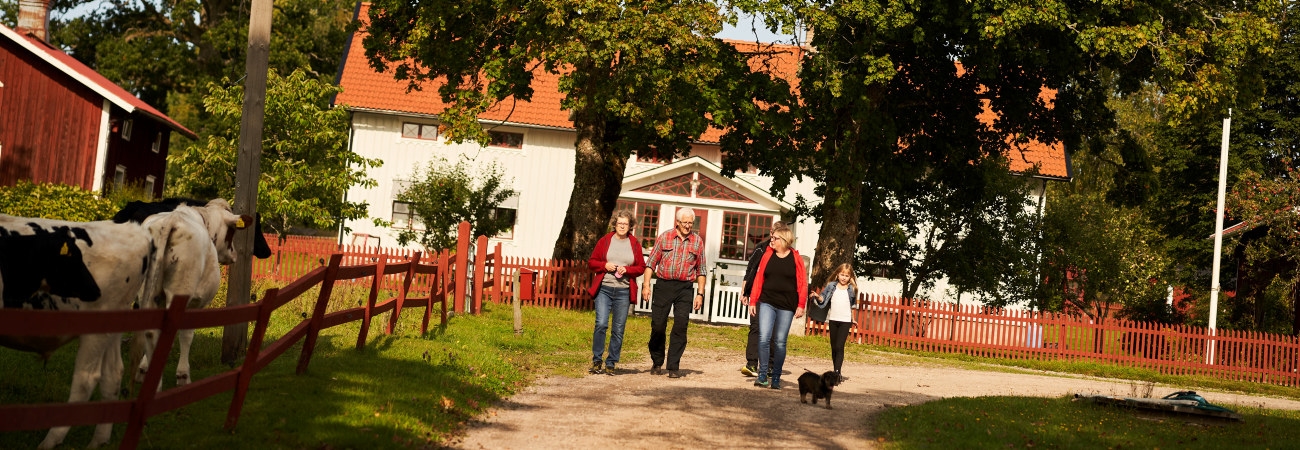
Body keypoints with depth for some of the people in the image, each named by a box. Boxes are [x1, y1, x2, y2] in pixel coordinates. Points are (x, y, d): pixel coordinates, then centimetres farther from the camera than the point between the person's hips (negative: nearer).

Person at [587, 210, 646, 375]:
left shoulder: (635, 244, 8)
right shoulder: (605, 241, 6)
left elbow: (641, 267, 10)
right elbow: (591, 262, 9)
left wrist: (627, 269, -8)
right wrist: (604, 265, -10)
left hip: (623, 292, 1)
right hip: (603, 289, -1)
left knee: (618, 329, 2)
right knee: (601, 324, -13)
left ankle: (611, 363, 11)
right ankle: (596, 361, -1)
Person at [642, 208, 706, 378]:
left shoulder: (697, 241, 8)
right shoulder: (664, 237, 4)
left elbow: (701, 270, 11)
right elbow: (651, 263, 4)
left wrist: (700, 293, 4)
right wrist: (646, 285, -4)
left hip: (685, 289, 1)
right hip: (663, 285, -1)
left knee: (680, 327, -3)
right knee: (657, 325, 1)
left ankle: (673, 367, 2)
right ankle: (657, 363, 17)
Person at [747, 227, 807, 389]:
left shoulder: (796, 259, 0)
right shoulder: (768, 256, 6)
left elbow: (802, 283, -1)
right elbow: (758, 279, 7)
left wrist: (801, 305, -8)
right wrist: (753, 301, 4)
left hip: (786, 306, -1)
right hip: (767, 303, 1)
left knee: (780, 342, 3)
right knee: (764, 338, -11)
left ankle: (775, 378, 13)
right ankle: (762, 375, -3)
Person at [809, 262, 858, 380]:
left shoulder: (852, 289, 3)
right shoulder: (831, 286, 3)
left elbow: (853, 305, 14)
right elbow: (823, 298, 0)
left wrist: (853, 318, 17)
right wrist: (817, 296, -21)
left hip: (845, 321, -2)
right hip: (833, 320, 3)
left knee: (839, 347, -12)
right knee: (833, 347, 8)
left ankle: (837, 372, -15)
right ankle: (836, 372, 16)